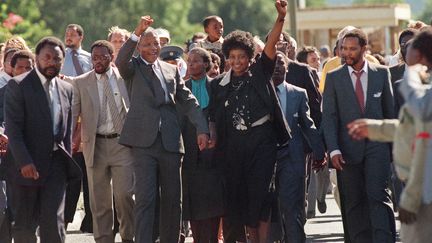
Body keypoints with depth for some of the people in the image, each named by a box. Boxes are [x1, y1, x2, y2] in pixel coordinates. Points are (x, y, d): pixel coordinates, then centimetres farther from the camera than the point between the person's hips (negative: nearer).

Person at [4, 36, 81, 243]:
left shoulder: (67, 90, 12)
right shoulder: (18, 86, -5)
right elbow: (13, 128, -12)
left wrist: (67, 160, 10)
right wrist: (24, 162, -19)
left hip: (56, 164, 3)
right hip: (28, 165, -3)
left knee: (54, 222, -6)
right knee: (24, 224, 5)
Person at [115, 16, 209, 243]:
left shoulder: (171, 70, 18)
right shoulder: (133, 67, 7)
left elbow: (188, 101, 14)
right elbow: (120, 61, -16)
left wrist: (202, 129, 2)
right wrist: (137, 33, -27)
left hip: (170, 141, 4)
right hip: (144, 141, -4)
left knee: (172, 200, 8)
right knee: (145, 198, -10)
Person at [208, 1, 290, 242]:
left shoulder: (260, 73, 4)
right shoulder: (220, 84, 9)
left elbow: (271, 44, -9)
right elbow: (214, 118, 12)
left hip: (261, 141, -3)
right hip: (233, 145, 3)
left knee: (260, 194, -8)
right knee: (237, 197, 4)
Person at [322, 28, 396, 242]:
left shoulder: (381, 73, 7)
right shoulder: (334, 78, 5)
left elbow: (390, 110, 12)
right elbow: (329, 116, 0)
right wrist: (333, 149, -10)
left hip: (377, 146, -1)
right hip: (348, 149, 1)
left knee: (378, 196, -13)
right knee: (354, 204, 3)